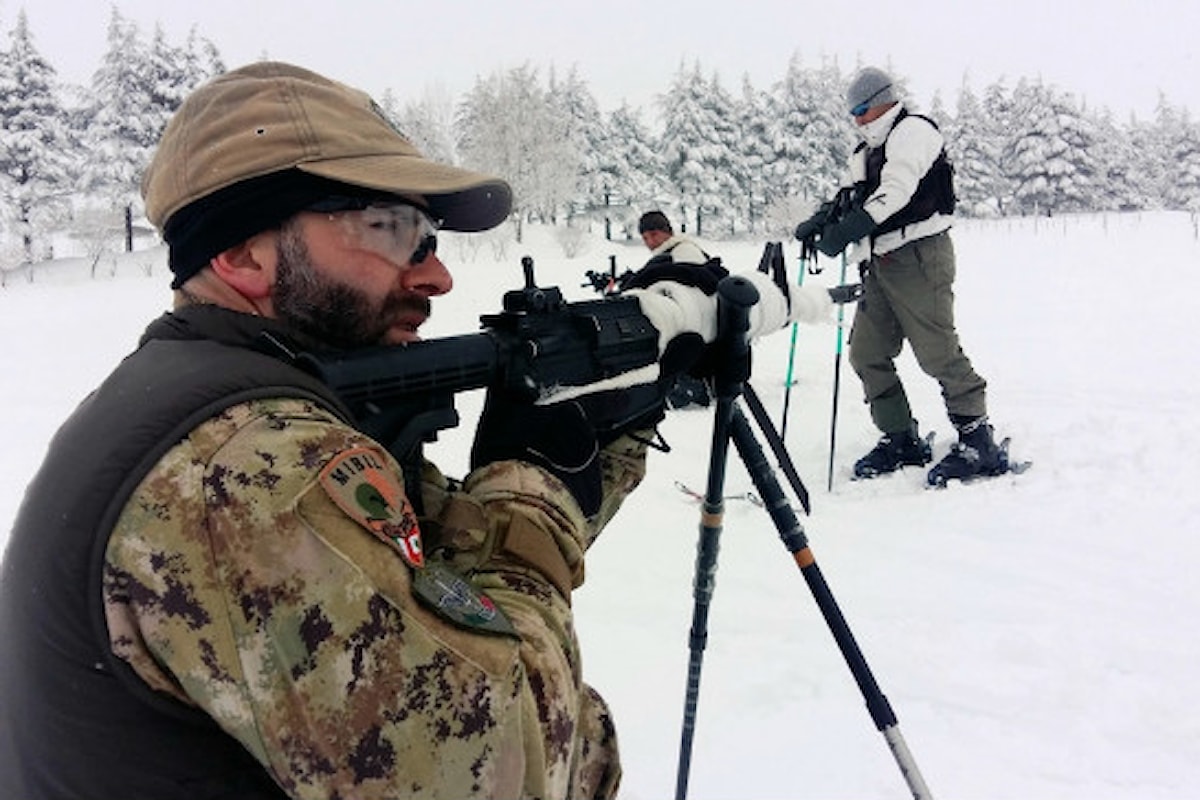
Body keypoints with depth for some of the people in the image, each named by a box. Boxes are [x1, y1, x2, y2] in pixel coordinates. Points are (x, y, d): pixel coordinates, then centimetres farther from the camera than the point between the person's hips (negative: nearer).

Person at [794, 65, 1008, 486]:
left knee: (937, 352, -11)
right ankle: (902, 440, 13)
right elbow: (849, 199, 20)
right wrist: (819, 223, 0)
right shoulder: (866, 151, 24)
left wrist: (847, 230, -27)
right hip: (880, 265, 9)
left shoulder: (913, 131, -4)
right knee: (867, 353, 4)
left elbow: (895, 191, -18)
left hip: (918, 258, -9)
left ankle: (978, 441, -2)